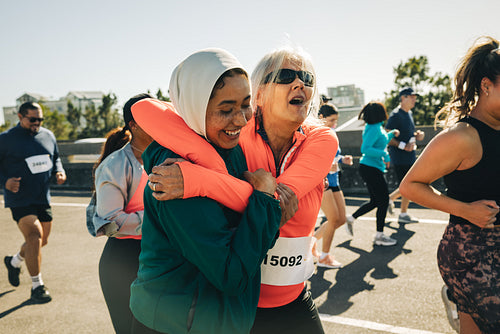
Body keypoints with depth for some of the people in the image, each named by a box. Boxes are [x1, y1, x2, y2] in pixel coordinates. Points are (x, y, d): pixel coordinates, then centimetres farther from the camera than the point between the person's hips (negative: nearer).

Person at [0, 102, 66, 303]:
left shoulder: (48, 136, 9)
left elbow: (56, 158, 20)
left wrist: (59, 172, 0)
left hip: (43, 198, 6)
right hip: (20, 199, -6)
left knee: (42, 241, 15)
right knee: (34, 237, -15)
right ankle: (37, 286, -3)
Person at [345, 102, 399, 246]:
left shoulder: (377, 128, 13)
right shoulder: (374, 129, -17)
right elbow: (365, 149, -26)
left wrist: (391, 134, 20)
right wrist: (384, 154, -24)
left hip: (373, 168, 10)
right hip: (371, 168, -10)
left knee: (375, 201, 16)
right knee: (383, 200, -2)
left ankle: (351, 218, 26)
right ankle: (379, 236, 7)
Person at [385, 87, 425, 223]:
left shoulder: (409, 113, 15)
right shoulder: (395, 115, -14)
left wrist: (417, 135, 6)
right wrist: (403, 146, -24)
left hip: (410, 156, 9)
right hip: (400, 158, -9)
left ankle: (390, 198, 32)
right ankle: (403, 215, 14)